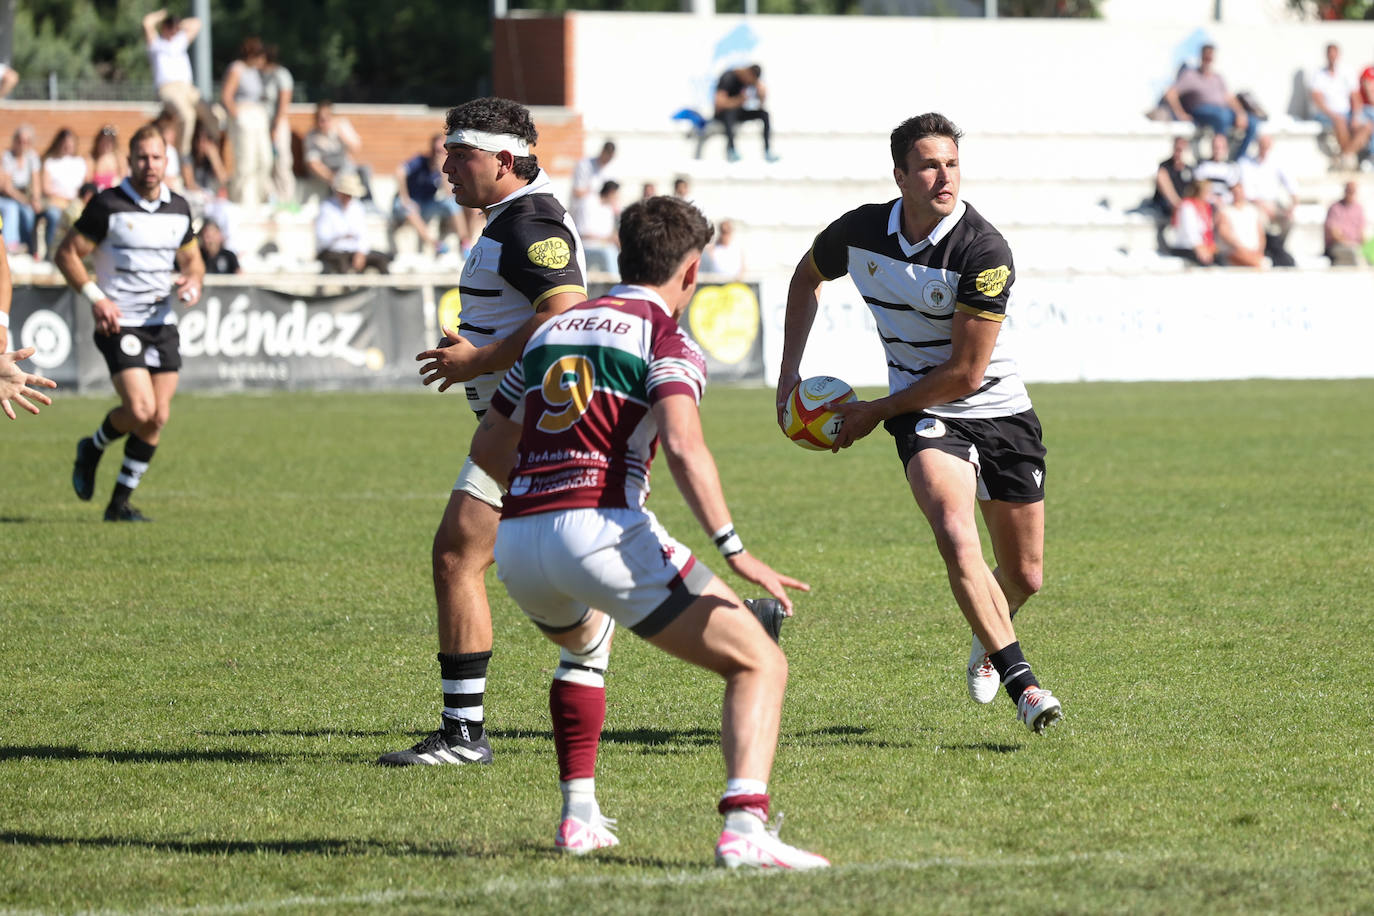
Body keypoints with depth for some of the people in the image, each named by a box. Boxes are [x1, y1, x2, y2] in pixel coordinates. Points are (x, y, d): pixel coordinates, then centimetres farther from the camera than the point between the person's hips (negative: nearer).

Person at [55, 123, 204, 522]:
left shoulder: (179, 209, 7)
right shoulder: (107, 205, -9)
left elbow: (192, 260, 20)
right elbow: (67, 254, -5)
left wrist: (192, 283, -3)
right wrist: (95, 297, -17)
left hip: (162, 324, 5)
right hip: (120, 324, -5)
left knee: (158, 418, -2)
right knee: (141, 410, -18)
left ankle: (120, 502, 10)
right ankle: (93, 448, 14)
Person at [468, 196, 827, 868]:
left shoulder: (553, 330, 23)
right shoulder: (668, 341, 3)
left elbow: (487, 448, 29)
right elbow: (683, 448, -16)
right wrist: (735, 553, -17)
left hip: (516, 542, 7)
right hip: (604, 531, -7)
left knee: (585, 644, 40)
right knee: (758, 662, 0)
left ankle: (578, 816, 31)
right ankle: (744, 828, -22)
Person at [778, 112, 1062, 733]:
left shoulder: (985, 252, -23)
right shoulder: (861, 231, -9)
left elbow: (965, 372, -19)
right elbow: (807, 276, 15)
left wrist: (874, 413, -12)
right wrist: (789, 372, 8)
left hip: (999, 411, -1)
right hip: (925, 417, 1)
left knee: (1024, 577, 9)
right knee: (956, 536, -28)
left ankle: (989, 643, 44)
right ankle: (1021, 683, -28)